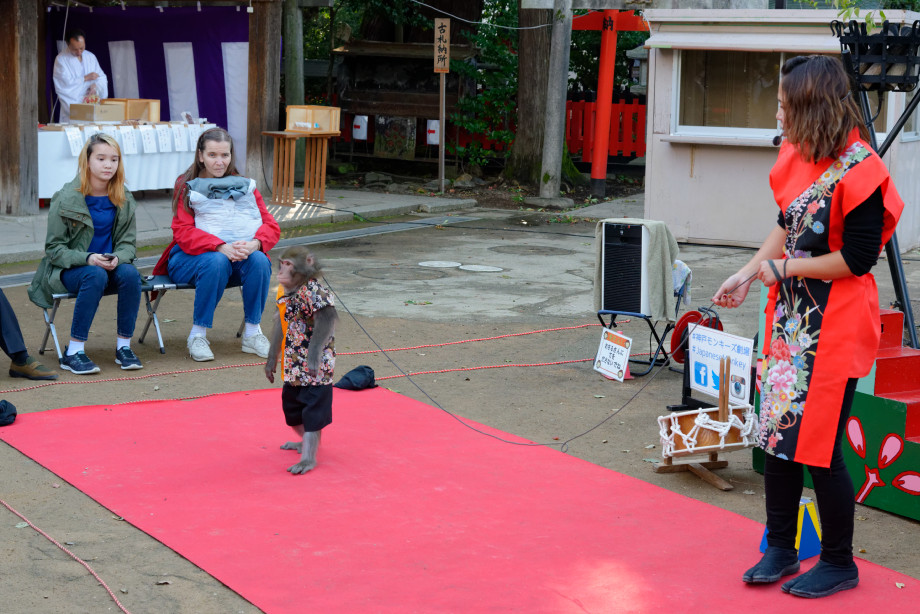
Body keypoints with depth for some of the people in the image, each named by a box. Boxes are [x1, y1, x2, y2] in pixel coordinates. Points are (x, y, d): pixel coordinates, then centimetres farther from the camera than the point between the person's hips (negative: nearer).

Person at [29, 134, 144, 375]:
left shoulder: (123, 200, 3)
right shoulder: (65, 199, -9)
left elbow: (128, 243, 5)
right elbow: (53, 248, -8)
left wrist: (117, 258, -20)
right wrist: (87, 258, -26)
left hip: (110, 265, 4)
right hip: (67, 270, -4)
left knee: (130, 273, -29)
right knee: (95, 276, -36)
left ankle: (124, 346, -17)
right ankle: (73, 352, -30)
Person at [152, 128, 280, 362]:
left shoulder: (245, 186, 14)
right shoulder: (187, 187, 5)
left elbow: (271, 226, 4)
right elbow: (183, 232, -8)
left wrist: (254, 243, -21)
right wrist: (221, 247, -26)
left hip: (241, 255, 3)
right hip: (191, 259, -2)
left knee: (259, 261, -30)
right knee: (216, 262, -37)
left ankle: (253, 333, -18)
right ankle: (197, 335, -24)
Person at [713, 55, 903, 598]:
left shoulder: (858, 170, -19)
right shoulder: (800, 157, 7)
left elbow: (858, 258, -19)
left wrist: (784, 268, -11)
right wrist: (749, 274, 8)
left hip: (836, 325, -8)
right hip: (792, 316, 8)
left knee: (818, 445, -1)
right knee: (779, 433, 11)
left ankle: (839, 563, 16)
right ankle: (781, 548, 26)